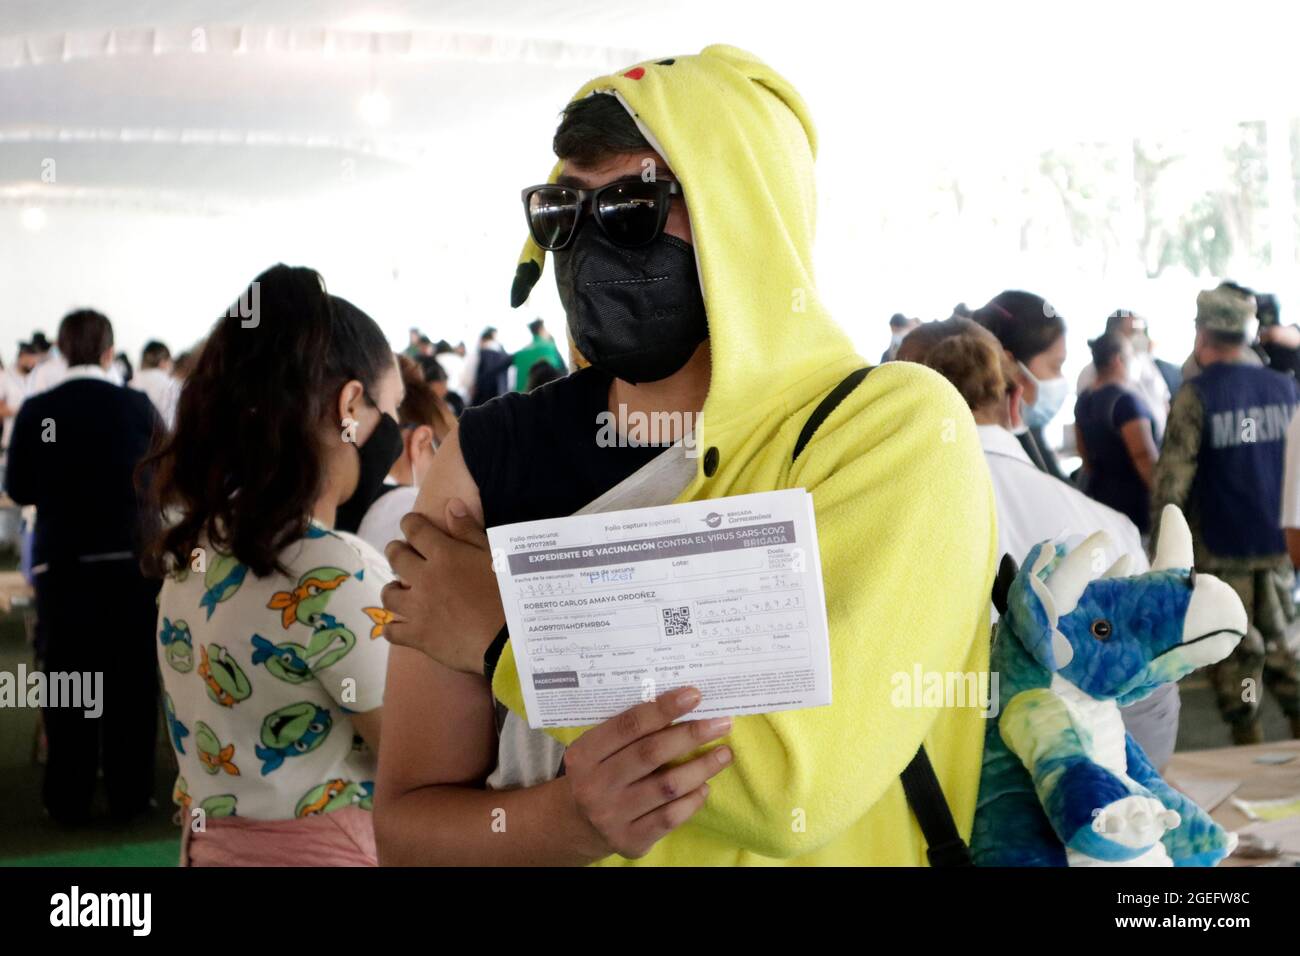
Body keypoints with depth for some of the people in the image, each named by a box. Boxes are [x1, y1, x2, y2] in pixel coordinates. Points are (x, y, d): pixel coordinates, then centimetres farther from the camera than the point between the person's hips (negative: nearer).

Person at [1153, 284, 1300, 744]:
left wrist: (1161, 540, -6)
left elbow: (1172, 477, -14)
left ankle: (1250, 746, 8)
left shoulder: (1195, 395, -11)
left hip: (1220, 549, -4)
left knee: (1235, 651, 4)